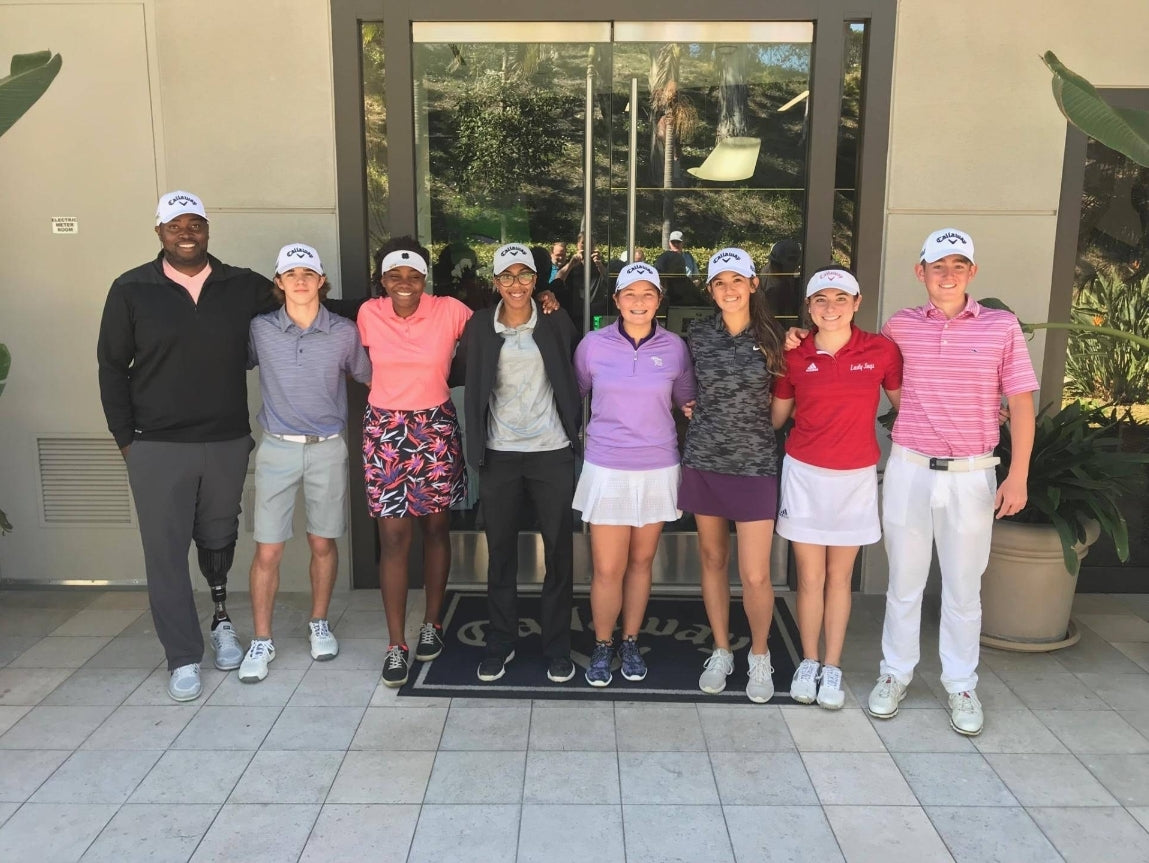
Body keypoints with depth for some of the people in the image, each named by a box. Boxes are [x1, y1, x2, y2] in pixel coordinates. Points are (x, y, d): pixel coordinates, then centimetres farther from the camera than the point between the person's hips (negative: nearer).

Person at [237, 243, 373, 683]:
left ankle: (319, 625, 30)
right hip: (277, 448, 0)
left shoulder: (344, 333, -1)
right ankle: (261, 640, 16)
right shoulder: (259, 330, -1)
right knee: (267, 550, 0)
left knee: (323, 544, 10)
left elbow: (369, 378, 11)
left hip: (327, 449, 0)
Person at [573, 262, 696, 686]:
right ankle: (602, 647, 23)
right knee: (608, 569, 0)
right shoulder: (594, 344, -4)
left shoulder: (674, 346, -1)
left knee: (641, 562, 12)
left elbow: (687, 401, 14)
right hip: (607, 469, -1)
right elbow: (572, 392, 11)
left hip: (658, 468, 1)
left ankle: (630, 643, 31)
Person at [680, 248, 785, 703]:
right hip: (703, 460, 2)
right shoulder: (697, 334, 1)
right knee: (712, 559, 12)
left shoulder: (770, 336, -2)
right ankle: (721, 652, 29)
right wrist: (701, 410, 7)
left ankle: (759, 655, 22)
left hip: (754, 464, -2)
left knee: (755, 576, -3)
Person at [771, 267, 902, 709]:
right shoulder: (794, 356, -3)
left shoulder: (881, 350, -5)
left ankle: (832, 668, 23)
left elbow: (903, 403, 7)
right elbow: (775, 416, 7)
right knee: (810, 578, 7)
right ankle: (808, 663, 24)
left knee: (839, 577, 10)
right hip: (805, 474, 0)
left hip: (856, 477, 0)